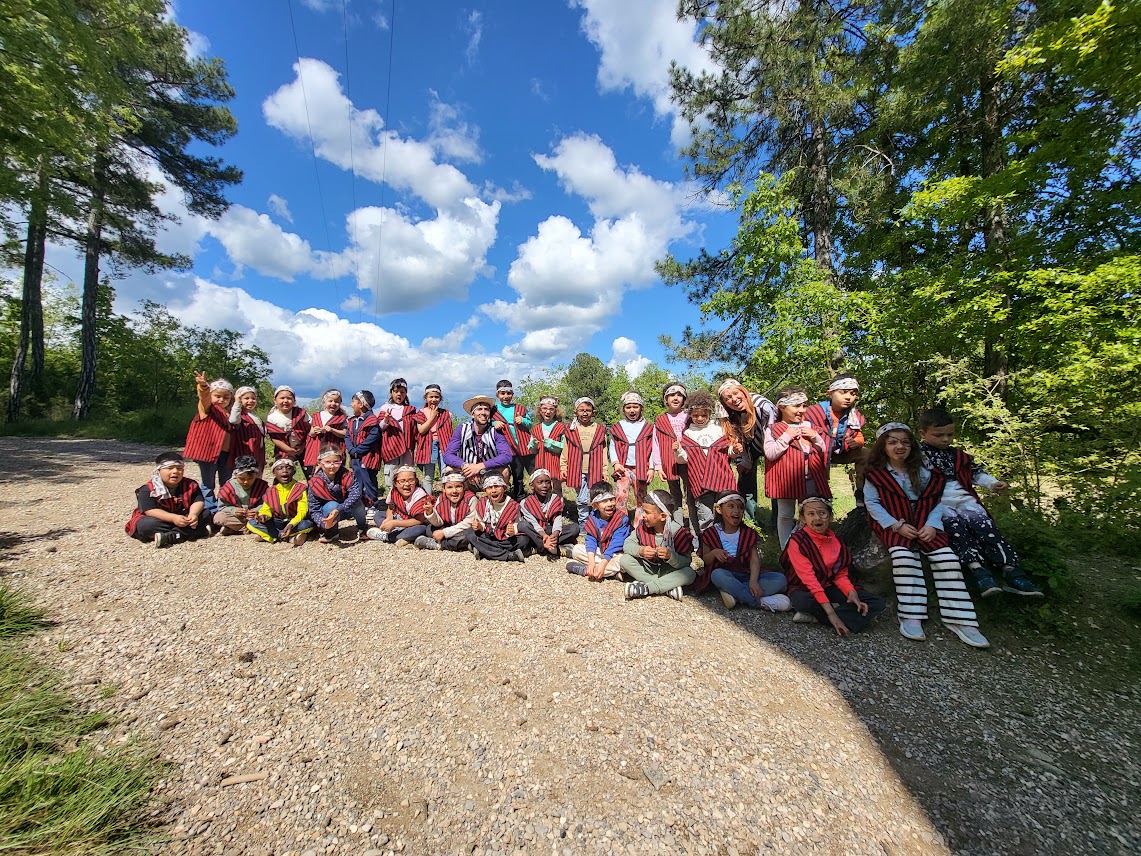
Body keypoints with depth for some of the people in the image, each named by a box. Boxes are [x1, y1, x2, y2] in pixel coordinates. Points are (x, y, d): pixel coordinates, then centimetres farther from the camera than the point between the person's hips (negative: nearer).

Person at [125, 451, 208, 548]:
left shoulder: (191, 485, -3)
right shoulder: (147, 490, -12)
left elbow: (198, 502, -10)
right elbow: (150, 510, -21)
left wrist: (193, 514, -33)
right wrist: (173, 518, -34)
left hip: (184, 518, 2)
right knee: (145, 525, -32)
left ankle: (167, 537, -31)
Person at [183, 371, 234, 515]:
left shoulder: (229, 413, 14)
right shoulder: (208, 408, -3)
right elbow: (205, 397, -28)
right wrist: (203, 387, -47)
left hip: (226, 453, 5)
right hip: (209, 450, -5)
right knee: (208, 484, 4)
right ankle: (211, 512, 13)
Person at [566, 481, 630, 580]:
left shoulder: (622, 519, -19)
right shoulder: (592, 518, -6)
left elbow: (616, 544, -23)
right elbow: (591, 541, -11)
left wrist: (603, 564, -30)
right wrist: (591, 562, -27)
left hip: (614, 554, -4)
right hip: (599, 552, 5)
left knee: (622, 560, -36)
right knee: (576, 549, -11)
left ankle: (584, 570, -26)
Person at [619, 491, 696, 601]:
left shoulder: (678, 532, -21)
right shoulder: (643, 526, -10)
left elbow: (686, 562, -20)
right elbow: (627, 544, -8)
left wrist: (670, 556, -39)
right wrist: (640, 550, -29)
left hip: (668, 571, -3)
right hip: (647, 568, 3)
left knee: (690, 574, -31)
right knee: (625, 560, -20)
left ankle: (645, 588, -31)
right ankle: (668, 588, -23)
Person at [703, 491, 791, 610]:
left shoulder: (748, 534, 9)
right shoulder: (711, 533, 3)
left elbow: (755, 559, -4)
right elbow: (704, 561, 4)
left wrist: (753, 580, -23)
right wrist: (714, 553, -20)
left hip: (746, 575, 3)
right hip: (725, 575, -3)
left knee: (780, 579, -19)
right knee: (717, 574, -38)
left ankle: (732, 591, -30)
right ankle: (760, 603, -31)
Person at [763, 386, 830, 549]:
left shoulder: (808, 425, 11)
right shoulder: (773, 429, -3)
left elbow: (823, 450, 15)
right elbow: (770, 454, -13)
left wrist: (815, 437, -4)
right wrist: (786, 436, -17)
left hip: (811, 479, 4)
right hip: (786, 479, -4)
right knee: (785, 515, 5)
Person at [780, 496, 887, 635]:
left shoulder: (836, 541, 2)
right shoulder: (797, 541, -17)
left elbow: (841, 575, 5)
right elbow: (809, 579, -23)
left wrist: (852, 593, -18)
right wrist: (831, 613, -29)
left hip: (828, 587, 7)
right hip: (804, 590, -7)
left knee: (879, 602, -9)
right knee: (803, 602, -41)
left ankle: (814, 616, -18)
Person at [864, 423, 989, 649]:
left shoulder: (922, 471, 8)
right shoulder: (875, 474, 0)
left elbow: (935, 501, 4)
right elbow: (872, 503, -5)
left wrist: (931, 525, -13)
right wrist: (897, 525, -15)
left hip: (923, 524, 3)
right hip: (892, 524, -3)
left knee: (947, 558, -19)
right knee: (904, 556, -30)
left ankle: (958, 619, -10)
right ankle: (910, 617, -23)